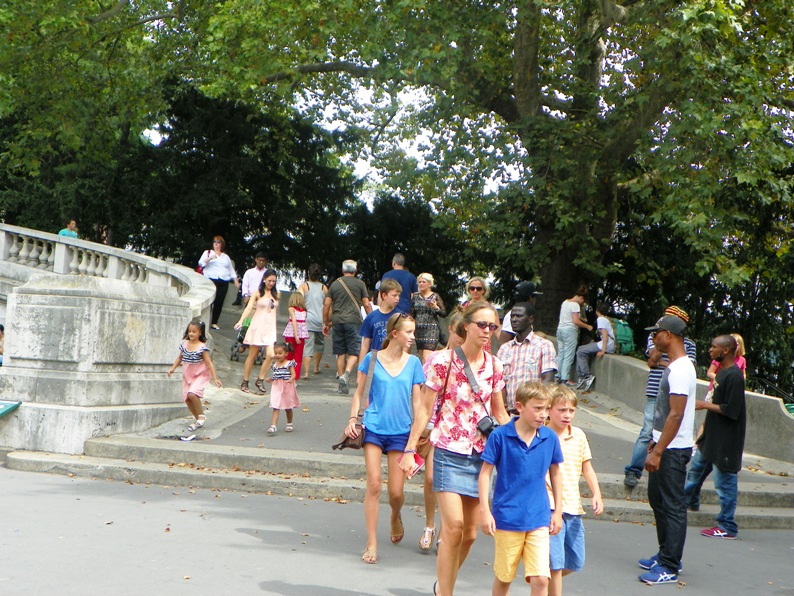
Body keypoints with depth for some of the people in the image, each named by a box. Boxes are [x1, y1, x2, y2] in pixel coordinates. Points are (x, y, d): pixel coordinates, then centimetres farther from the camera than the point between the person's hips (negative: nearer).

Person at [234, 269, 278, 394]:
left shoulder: (276, 294, 9)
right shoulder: (257, 293, -3)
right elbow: (249, 307, -13)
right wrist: (241, 321, -23)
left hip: (271, 327, 3)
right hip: (258, 325, -3)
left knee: (270, 355, -12)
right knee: (252, 355, 3)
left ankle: (260, 380, 4)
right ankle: (245, 382, 13)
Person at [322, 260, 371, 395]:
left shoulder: (335, 284, 12)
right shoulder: (360, 284, 4)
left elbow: (326, 305, 10)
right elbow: (366, 305, 1)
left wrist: (325, 323, 18)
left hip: (337, 321, 3)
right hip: (354, 320, -3)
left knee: (340, 353, 10)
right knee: (354, 352, 0)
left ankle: (342, 386, 11)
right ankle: (346, 375, -24)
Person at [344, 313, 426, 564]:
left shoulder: (413, 363, 4)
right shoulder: (372, 359, 0)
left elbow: (416, 400, 8)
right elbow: (359, 393, 7)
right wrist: (353, 419, -6)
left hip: (400, 432, 1)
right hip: (374, 429, -1)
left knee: (396, 492, 3)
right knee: (374, 485, -6)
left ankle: (396, 517, 38)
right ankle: (371, 544, 3)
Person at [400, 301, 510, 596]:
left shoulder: (493, 365, 6)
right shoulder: (443, 360, -8)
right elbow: (425, 409, -6)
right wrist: (410, 449, -10)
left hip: (481, 453, 5)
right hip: (450, 452, -5)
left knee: (470, 532, 8)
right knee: (454, 526, -14)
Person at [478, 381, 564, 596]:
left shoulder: (550, 438, 0)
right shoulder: (500, 436, -9)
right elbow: (485, 472, -4)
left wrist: (558, 511, 14)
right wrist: (485, 510, -9)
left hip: (539, 520, 2)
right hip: (506, 518, -2)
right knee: (503, 578, 11)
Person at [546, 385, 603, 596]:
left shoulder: (579, 435, 7)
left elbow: (587, 469, 13)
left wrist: (596, 495, 1)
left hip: (573, 507, 6)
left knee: (576, 562, 14)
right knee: (556, 562, -5)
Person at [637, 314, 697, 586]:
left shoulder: (680, 370, -20)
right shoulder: (673, 367, 13)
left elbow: (676, 415, -24)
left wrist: (658, 451, -24)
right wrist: (655, 442, 22)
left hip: (673, 450, -11)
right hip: (664, 446, 11)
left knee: (673, 507, -4)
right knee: (657, 498, 19)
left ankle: (669, 568, 2)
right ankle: (666, 554, 30)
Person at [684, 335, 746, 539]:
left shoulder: (734, 376, -22)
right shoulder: (722, 371, 8)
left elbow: (730, 410, -25)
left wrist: (704, 405, -18)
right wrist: (706, 423, 19)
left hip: (725, 440, -10)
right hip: (712, 434, 10)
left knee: (724, 481, -2)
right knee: (697, 466, 26)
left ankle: (727, 527, 7)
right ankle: (690, 500, 49)